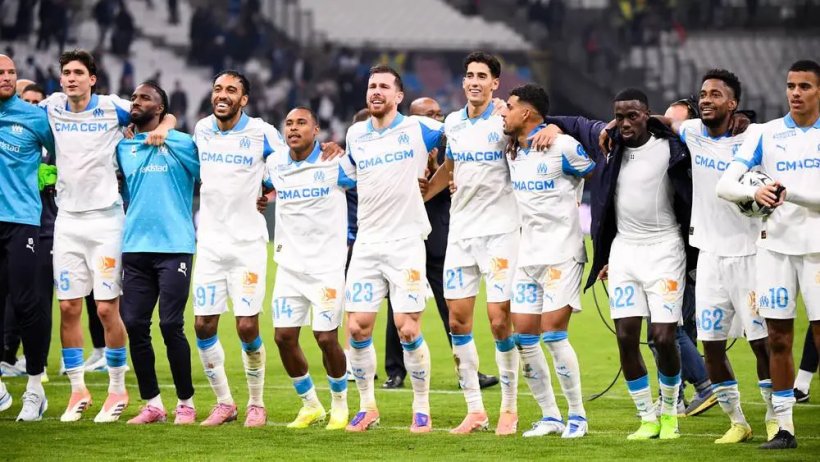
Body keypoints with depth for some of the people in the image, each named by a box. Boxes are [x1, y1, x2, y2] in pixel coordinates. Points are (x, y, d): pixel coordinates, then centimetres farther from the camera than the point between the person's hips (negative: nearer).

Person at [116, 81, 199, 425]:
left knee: (171, 325, -9)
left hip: (174, 246, -4)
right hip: (135, 248, 5)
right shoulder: (123, 148, 13)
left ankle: (186, 403, 3)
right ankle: (152, 403, 8)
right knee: (134, 325, -1)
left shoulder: (182, 144, 1)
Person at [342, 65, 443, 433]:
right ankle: (367, 406, 13)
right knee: (358, 327, -2)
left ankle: (422, 409, 5)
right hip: (367, 242, 4)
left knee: (407, 328, -9)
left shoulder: (417, 129, -2)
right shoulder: (356, 135, 11)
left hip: (406, 241, -4)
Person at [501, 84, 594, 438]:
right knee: (524, 336, 3)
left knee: (553, 333, -12)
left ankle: (577, 415, 1)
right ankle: (550, 416, 12)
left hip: (562, 253, -8)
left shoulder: (563, 147, -13)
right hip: (527, 255, 8)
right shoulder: (512, 151, 10)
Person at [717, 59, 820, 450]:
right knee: (778, 338, 2)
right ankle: (784, 427, 9)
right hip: (774, 245, 2)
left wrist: (788, 193, -19)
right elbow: (725, 185, -1)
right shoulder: (765, 133, 6)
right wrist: (754, 192, -22)